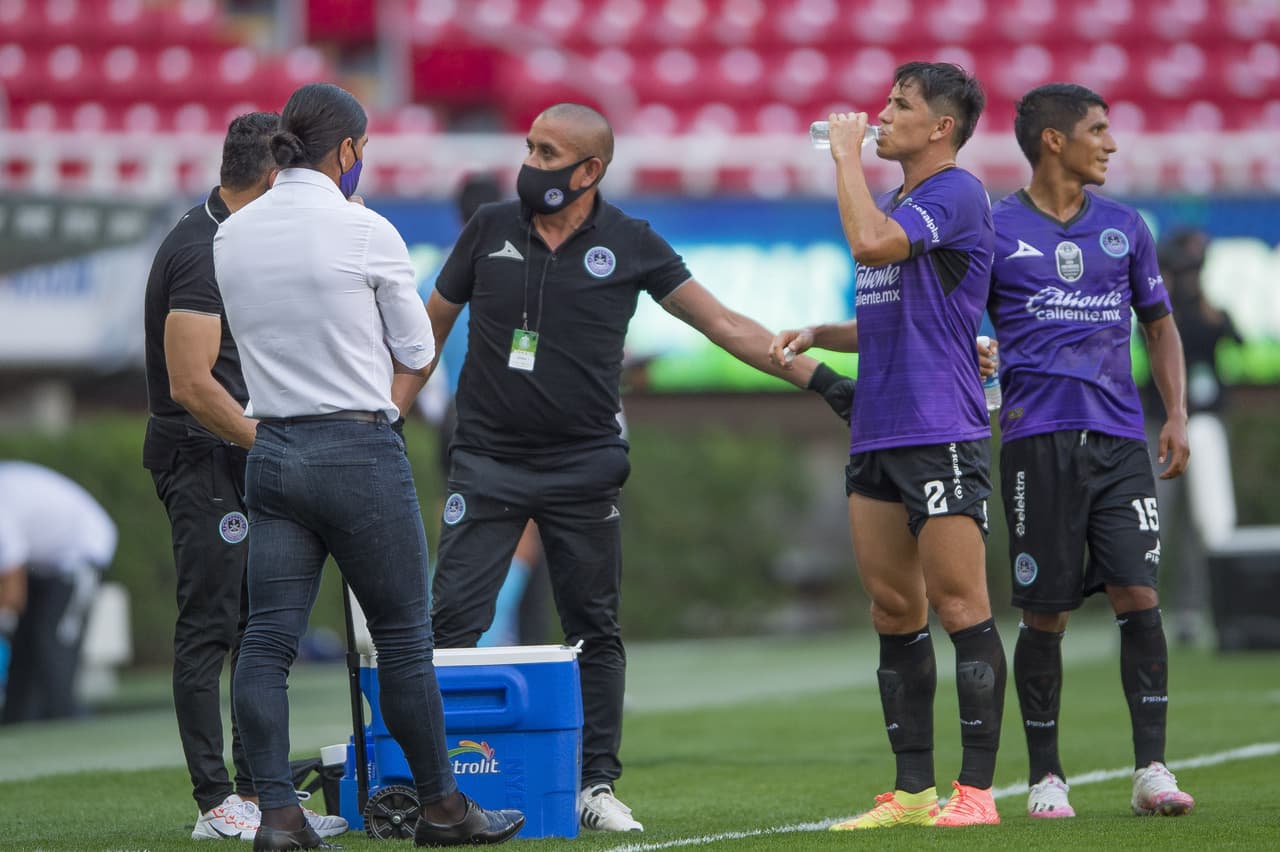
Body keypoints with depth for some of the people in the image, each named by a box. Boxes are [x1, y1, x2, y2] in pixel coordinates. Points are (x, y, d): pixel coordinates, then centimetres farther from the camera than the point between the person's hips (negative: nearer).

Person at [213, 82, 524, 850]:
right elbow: (417, 352, -2)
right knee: (404, 636, 5)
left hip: (273, 451, 5)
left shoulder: (231, 237, 7)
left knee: (268, 639, 2)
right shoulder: (366, 232, -9)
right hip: (360, 453, -5)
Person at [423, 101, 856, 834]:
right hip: (487, 462, 0)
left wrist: (821, 377, -6)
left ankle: (597, 782, 12)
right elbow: (432, 325, 13)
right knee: (452, 618, -8)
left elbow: (726, 325, 0)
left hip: (584, 468, 0)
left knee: (596, 631, 4)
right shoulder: (491, 230, 2)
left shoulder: (630, 245, -2)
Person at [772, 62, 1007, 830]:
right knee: (893, 609, 7)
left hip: (943, 434, -9)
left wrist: (847, 157, -13)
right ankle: (913, 790, 11)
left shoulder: (957, 194, -9)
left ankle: (977, 789, -7)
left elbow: (872, 244, -26)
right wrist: (817, 336, 12)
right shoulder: (897, 203, 20)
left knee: (959, 602, -8)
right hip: (877, 436, 9)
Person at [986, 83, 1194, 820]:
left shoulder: (1124, 228, 13)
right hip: (1038, 438, -2)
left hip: (1120, 438, 3)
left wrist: (1177, 415, 9)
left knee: (1138, 595, -8)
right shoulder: (996, 231, 3)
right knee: (1045, 613, -1)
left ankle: (1152, 771, -7)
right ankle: (1046, 776, 9)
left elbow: (1160, 324, 20)